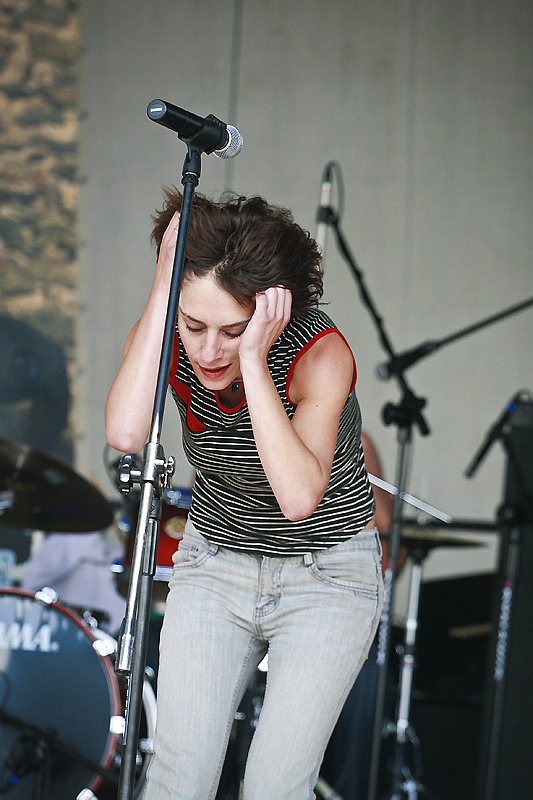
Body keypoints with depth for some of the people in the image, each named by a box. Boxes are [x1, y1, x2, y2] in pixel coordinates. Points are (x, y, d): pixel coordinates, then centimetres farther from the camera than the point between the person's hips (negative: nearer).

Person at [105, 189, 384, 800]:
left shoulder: (321, 353, -27)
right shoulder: (167, 338, -16)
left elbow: (299, 497, -40)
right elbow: (124, 434, -38)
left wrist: (251, 361, -41)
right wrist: (164, 286, -35)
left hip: (327, 578, -3)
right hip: (213, 564, 3)